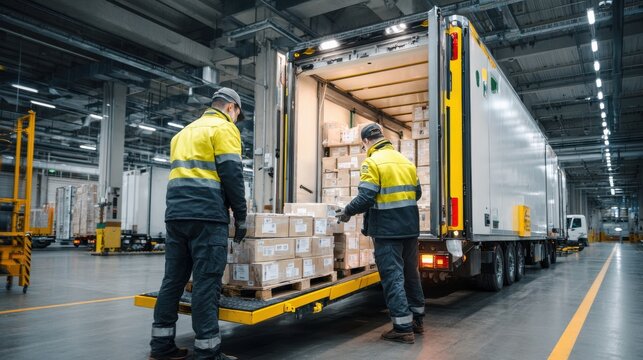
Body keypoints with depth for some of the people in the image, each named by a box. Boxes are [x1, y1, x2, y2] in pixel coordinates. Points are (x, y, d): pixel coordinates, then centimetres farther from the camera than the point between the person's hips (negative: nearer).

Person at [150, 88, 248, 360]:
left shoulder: (185, 131, 25)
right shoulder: (224, 128, 0)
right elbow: (232, 174, -9)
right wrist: (240, 215, -5)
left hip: (176, 213, 8)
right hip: (207, 215, -8)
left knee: (174, 278, 11)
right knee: (206, 282, -6)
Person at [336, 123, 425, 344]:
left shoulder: (373, 162, -11)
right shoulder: (405, 161, 11)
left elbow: (365, 198, -18)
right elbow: (417, 193, 16)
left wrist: (347, 212, -3)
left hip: (387, 229, -7)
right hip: (410, 227, 7)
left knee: (392, 276, 0)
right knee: (411, 272, 18)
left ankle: (403, 328, 4)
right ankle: (416, 319, 30)